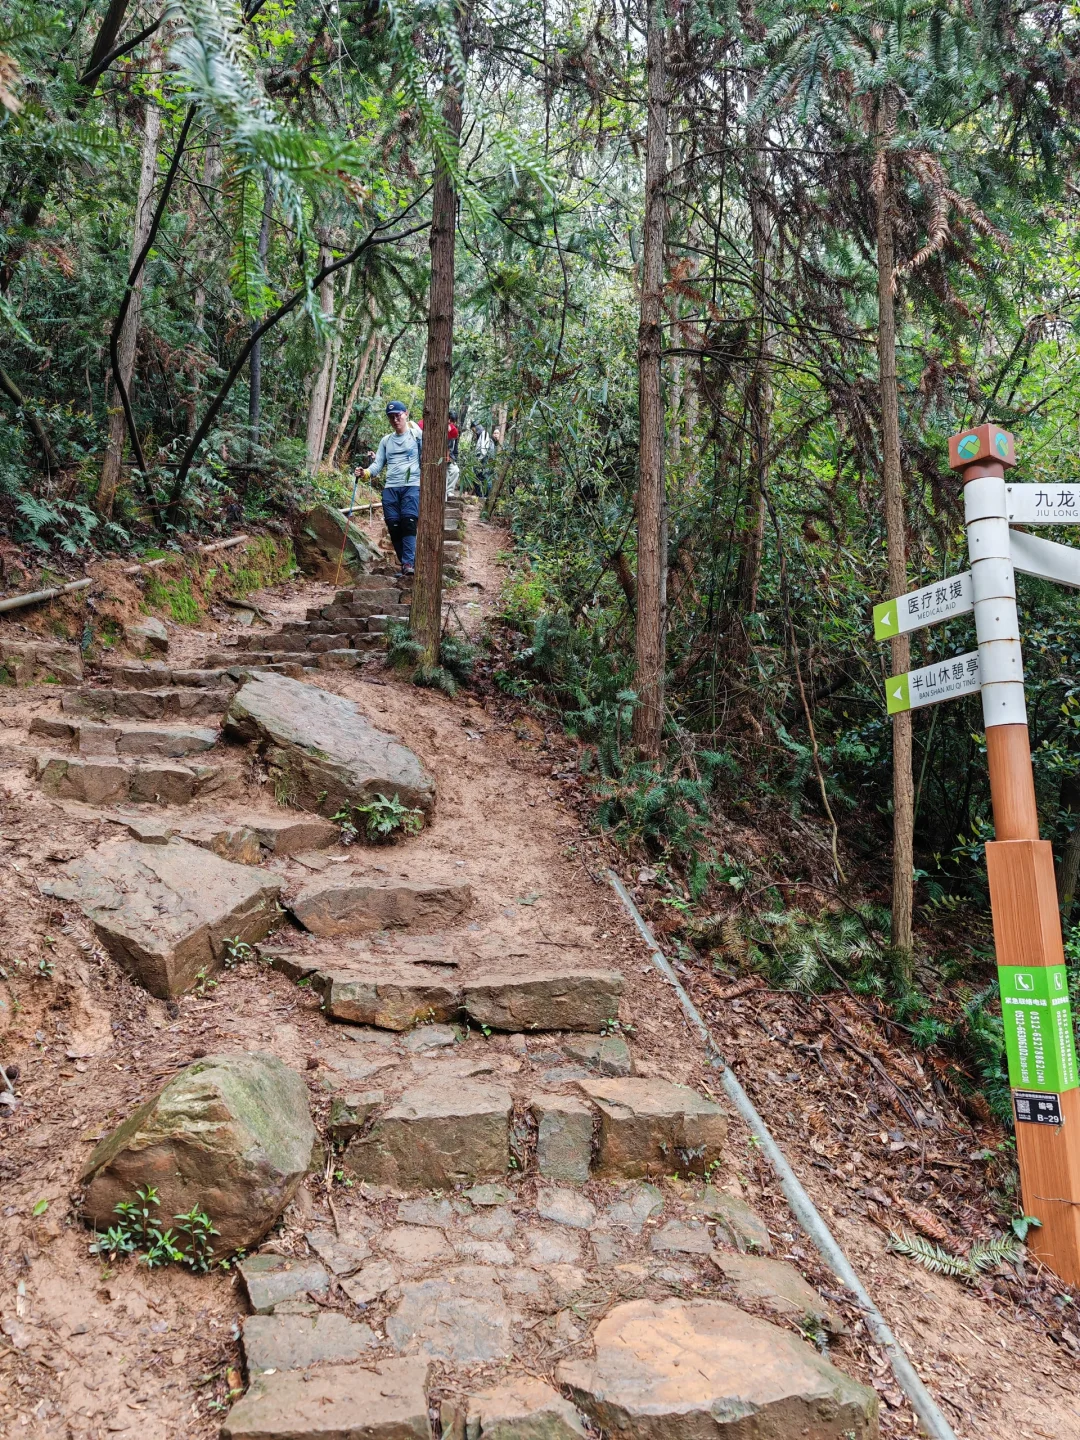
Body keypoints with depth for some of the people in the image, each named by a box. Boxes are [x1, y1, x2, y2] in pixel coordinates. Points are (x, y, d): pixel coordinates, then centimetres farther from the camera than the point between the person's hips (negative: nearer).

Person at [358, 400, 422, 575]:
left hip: (412, 485, -4)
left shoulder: (417, 434, 9)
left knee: (409, 521, -19)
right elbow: (378, 464, 13)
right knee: (394, 526, -3)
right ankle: (404, 562, 7)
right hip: (390, 488, 4)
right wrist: (366, 472, -8)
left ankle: (409, 563, -23)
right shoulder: (386, 440, 20)